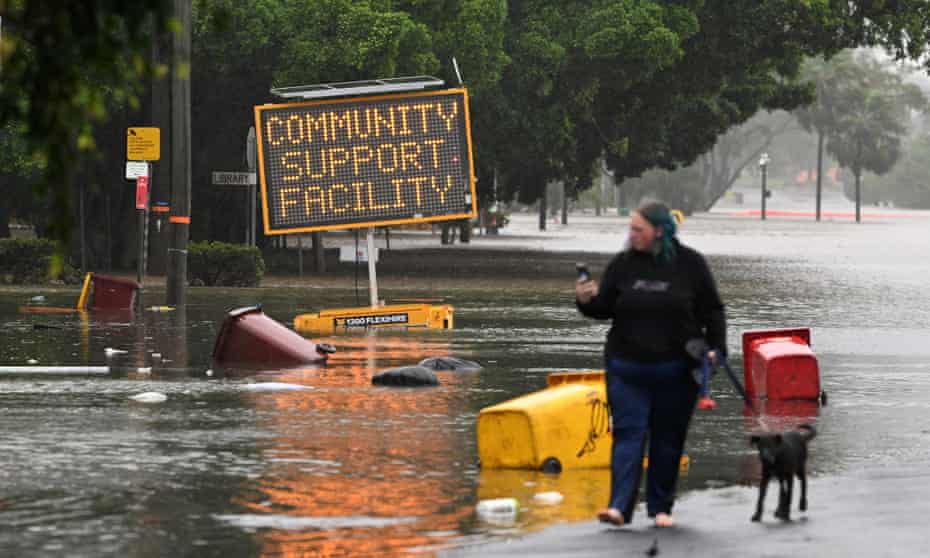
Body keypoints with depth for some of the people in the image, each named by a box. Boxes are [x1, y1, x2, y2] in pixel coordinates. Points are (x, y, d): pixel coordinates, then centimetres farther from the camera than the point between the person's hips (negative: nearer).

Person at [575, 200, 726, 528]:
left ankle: (661, 507, 18)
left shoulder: (689, 264, -2)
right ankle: (619, 506, -16)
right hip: (627, 368, 0)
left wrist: (716, 347, -6)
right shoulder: (622, 264, 2)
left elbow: (712, 310, 4)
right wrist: (587, 301, -12)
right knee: (628, 433, -8)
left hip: (676, 370, 0)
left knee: (668, 438, 7)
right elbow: (604, 309, 8)